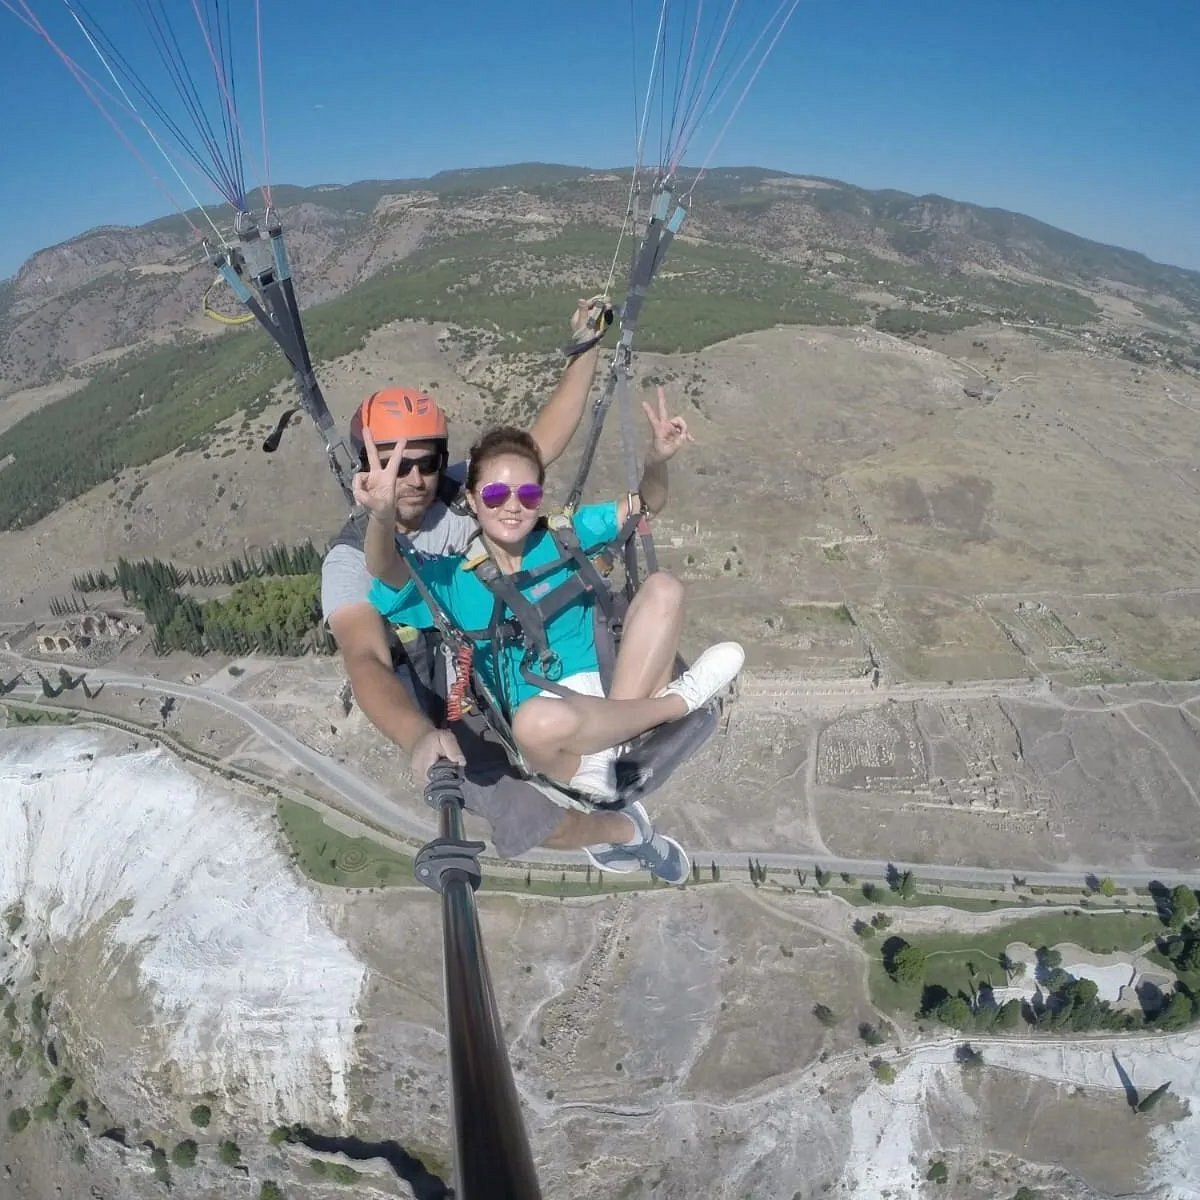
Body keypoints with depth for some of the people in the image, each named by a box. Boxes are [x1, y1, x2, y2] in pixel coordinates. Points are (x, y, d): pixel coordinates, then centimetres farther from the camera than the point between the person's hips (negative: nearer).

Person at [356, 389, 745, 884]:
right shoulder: (452, 580, 0)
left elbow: (645, 506, 5)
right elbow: (388, 572, -20)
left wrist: (657, 460, -18)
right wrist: (382, 515, -42)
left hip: (608, 706, 3)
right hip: (548, 744, -3)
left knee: (663, 587, -15)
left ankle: (606, 761, -20)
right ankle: (678, 700, -10)